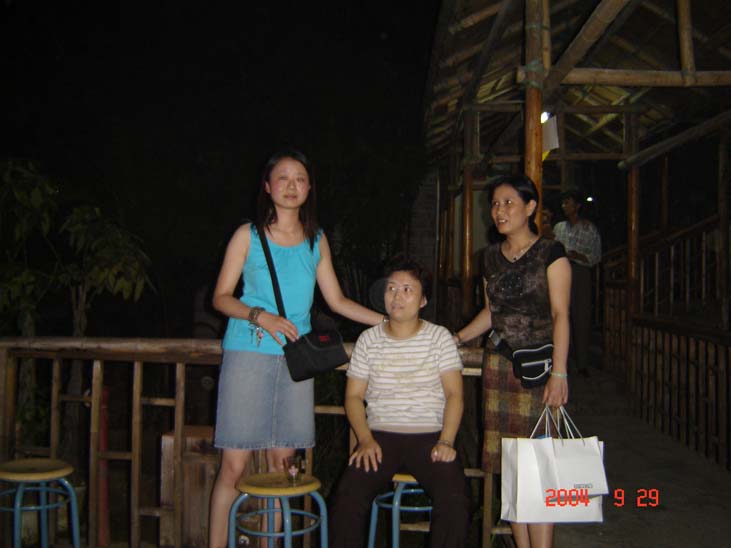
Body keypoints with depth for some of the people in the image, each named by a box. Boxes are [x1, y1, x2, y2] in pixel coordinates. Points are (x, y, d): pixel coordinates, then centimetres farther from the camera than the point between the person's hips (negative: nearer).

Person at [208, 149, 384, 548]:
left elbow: (336, 300, 16)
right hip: (249, 353, -3)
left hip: (295, 356, 3)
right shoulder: (248, 235, 2)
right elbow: (221, 297, 1)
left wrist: (392, 322, 10)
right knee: (234, 464, -5)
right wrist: (260, 316, -16)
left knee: (282, 462, 5)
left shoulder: (317, 241, 13)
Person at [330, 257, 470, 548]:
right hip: (380, 436, 1)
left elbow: (454, 394, 1)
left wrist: (445, 441, -13)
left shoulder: (439, 337, 6)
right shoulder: (368, 340, 9)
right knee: (348, 496, -26)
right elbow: (354, 396, 8)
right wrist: (366, 440, -9)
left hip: (430, 437, -1)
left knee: (455, 500, -27)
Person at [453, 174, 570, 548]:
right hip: (499, 366, 5)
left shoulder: (550, 252, -2)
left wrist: (558, 373, -16)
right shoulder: (491, 257, 14)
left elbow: (560, 314, -8)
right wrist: (456, 338, 11)